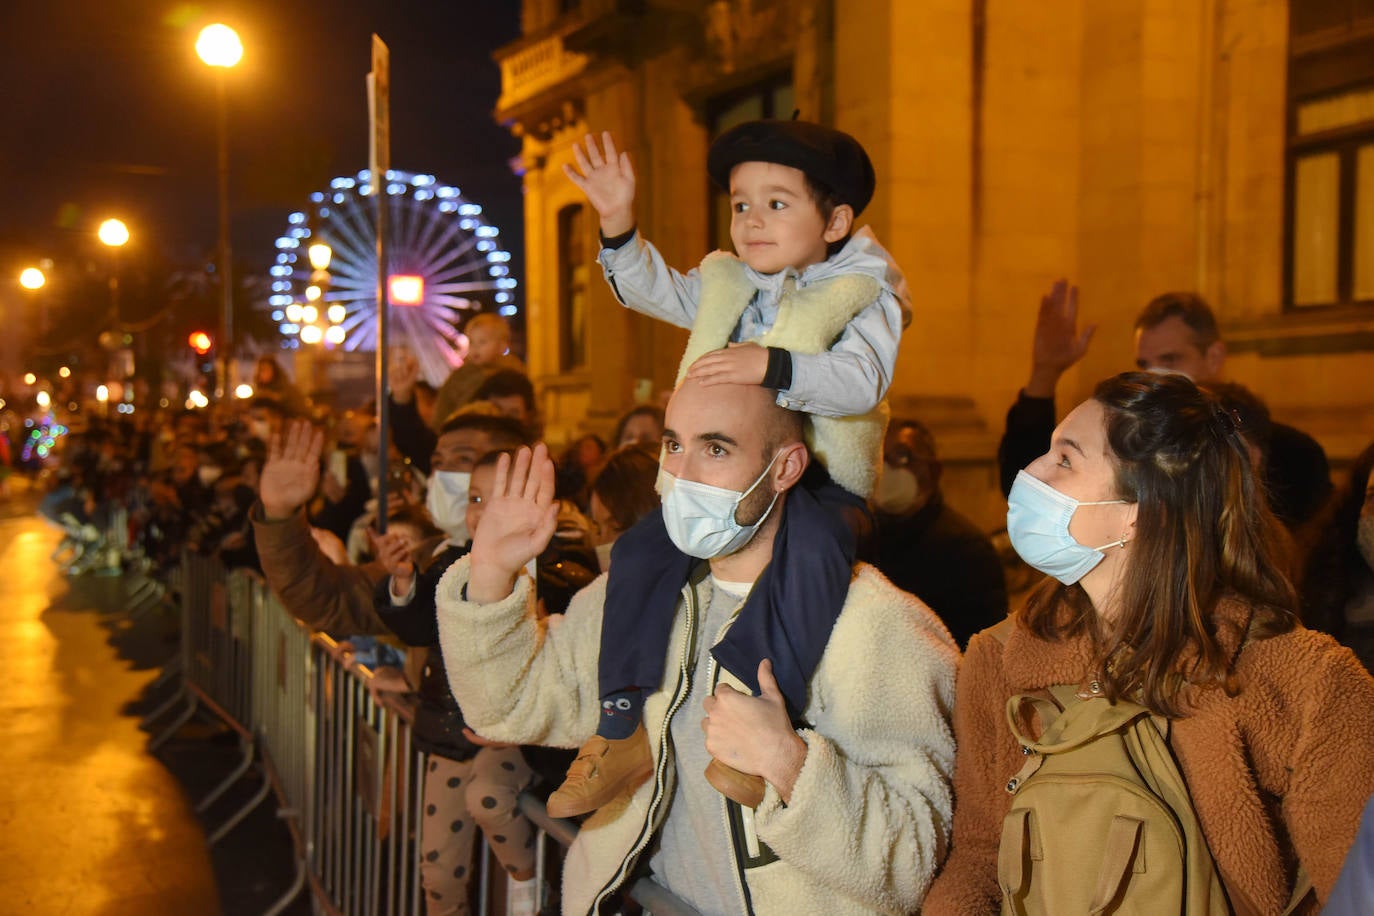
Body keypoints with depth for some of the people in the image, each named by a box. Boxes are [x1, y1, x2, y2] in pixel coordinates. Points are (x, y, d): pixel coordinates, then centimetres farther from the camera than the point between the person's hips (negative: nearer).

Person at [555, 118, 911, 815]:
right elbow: (653, 289, 29)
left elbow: (859, 379, -22)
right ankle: (622, 730, -7)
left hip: (820, 480, -6)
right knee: (643, 549, -14)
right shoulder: (725, 282, 16)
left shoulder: (864, 293, -4)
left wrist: (773, 367, -39)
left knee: (811, 547, -38)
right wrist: (620, 226, 11)